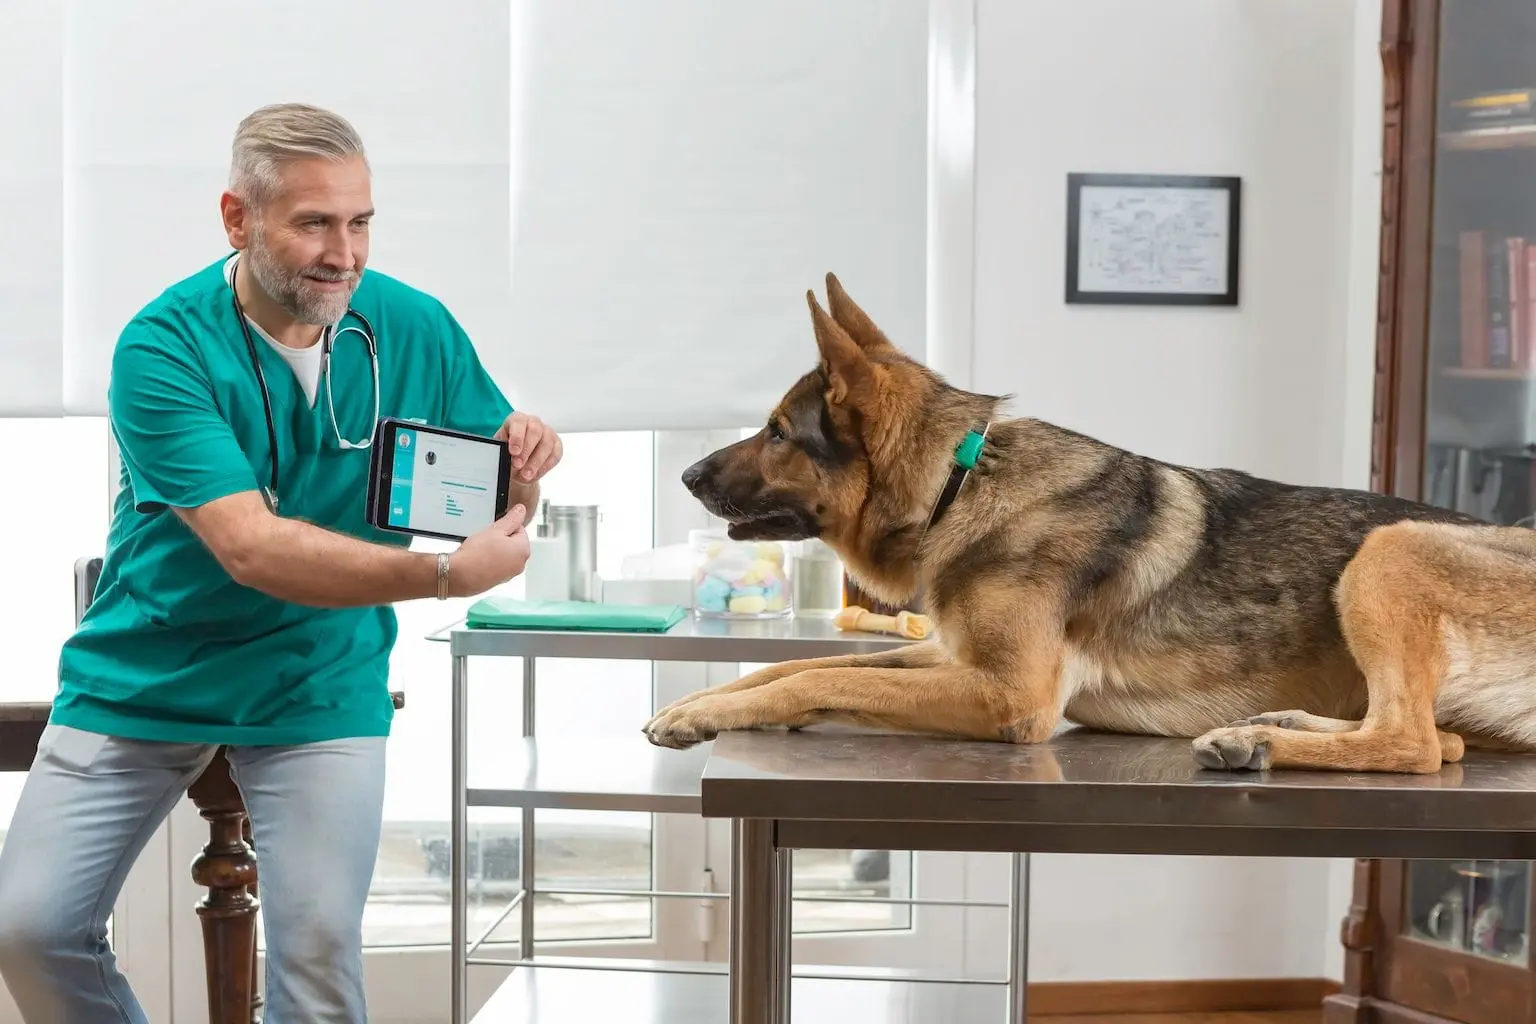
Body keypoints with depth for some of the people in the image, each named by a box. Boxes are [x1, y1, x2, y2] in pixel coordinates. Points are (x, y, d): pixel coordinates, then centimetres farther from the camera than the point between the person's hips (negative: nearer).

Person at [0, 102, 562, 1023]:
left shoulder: (415, 328, -9)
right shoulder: (163, 348, -19)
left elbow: (500, 511, 1)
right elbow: (250, 546, -29)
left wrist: (525, 459, -24)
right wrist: (444, 576, -38)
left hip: (320, 686, 1)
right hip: (144, 674, -1)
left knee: (319, 948, -7)